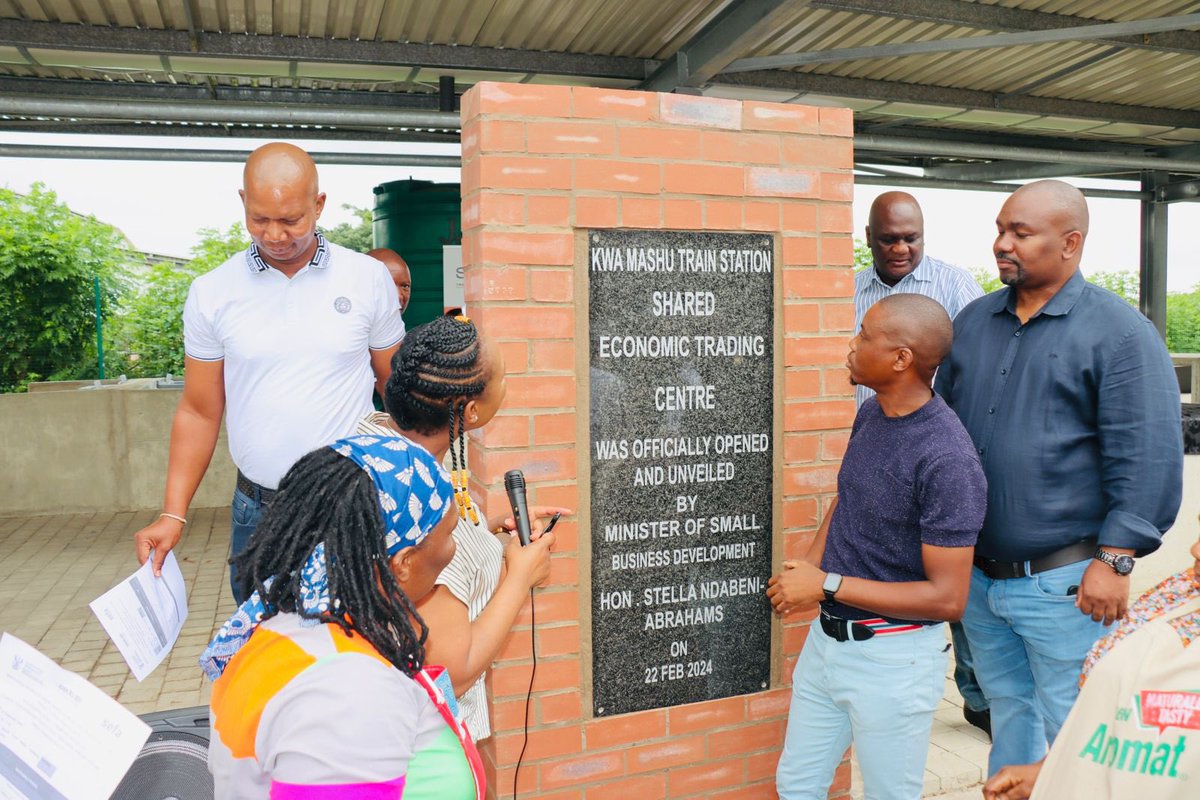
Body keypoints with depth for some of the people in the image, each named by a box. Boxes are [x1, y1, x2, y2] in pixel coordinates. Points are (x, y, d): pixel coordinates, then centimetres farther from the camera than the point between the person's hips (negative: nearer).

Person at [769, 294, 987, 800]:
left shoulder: (946, 459, -24)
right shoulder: (870, 413, 0)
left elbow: (947, 597, -22)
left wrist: (828, 585, -18)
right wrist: (808, 566, 0)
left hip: (893, 659, -7)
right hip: (827, 638, 7)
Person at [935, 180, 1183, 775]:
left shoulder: (1119, 332, -9)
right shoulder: (973, 321, 7)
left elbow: (1148, 458, -13)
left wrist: (1115, 560, -17)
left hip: (1062, 584, -5)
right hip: (976, 574, 6)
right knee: (1007, 710, 21)